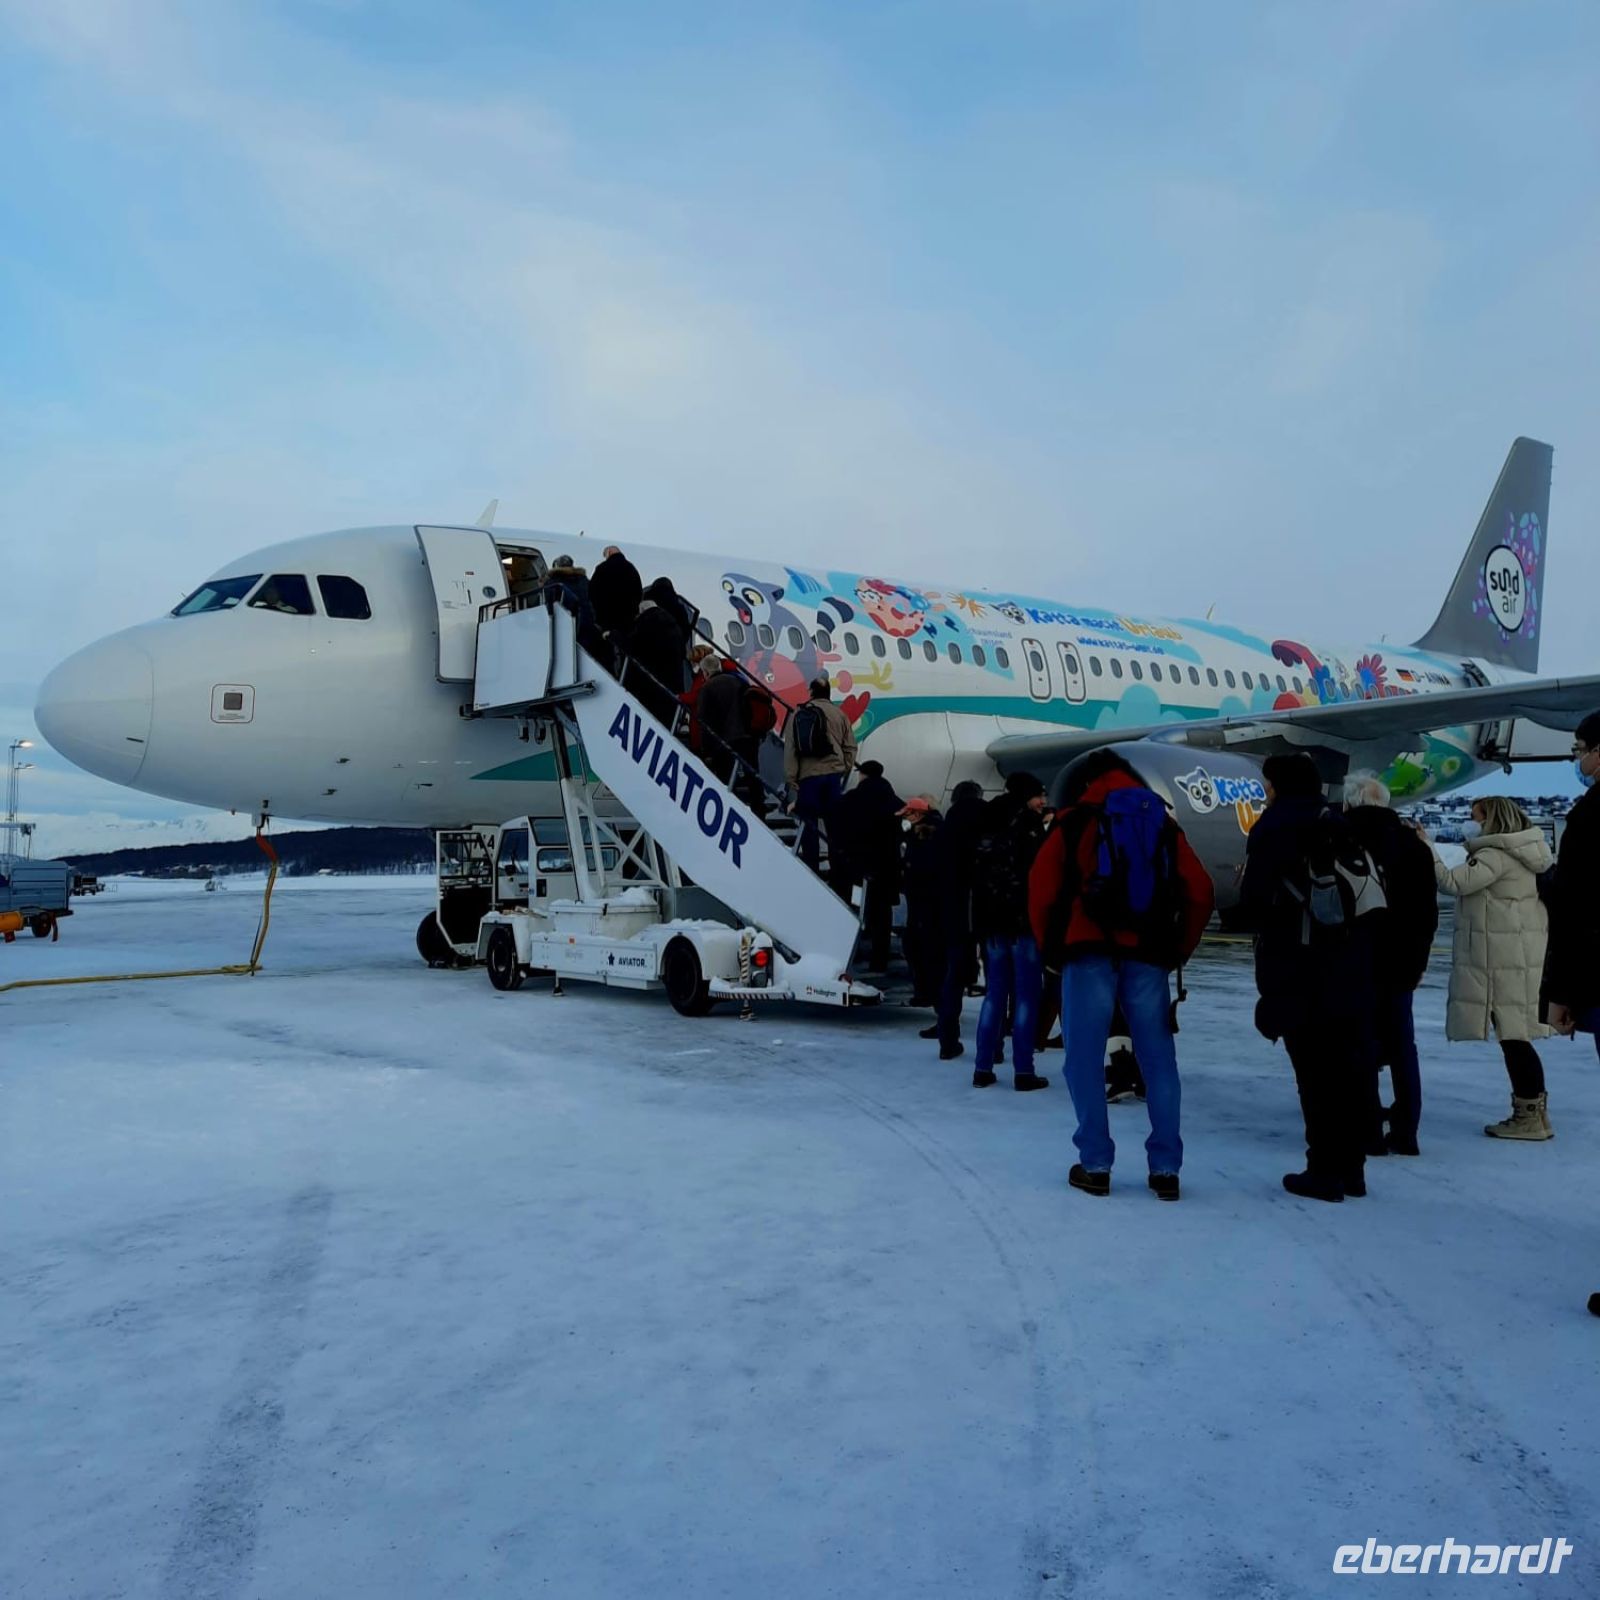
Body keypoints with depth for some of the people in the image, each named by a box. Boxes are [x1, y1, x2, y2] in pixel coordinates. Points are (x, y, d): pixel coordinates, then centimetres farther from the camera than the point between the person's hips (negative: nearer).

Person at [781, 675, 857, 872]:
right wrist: (844, 769, 13)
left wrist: (791, 778, 3)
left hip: (807, 777, 0)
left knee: (809, 825, 4)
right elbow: (850, 747, 3)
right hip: (833, 774, 1)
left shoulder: (797, 716, 3)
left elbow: (790, 749, 0)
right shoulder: (838, 714, 3)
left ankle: (811, 868, 5)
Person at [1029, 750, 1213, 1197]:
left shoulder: (1075, 821, 5)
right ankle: (1165, 1169, 9)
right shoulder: (1164, 825, 15)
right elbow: (1200, 894, 9)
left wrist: (1051, 949, 10)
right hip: (1148, 958, 3)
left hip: (1089, 955, -3)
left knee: (1085, 1061, 4)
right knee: (1159, 1062, 9)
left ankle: (1095, 1165, 3)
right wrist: (1176, 951, 15)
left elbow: (1041, 889, -2)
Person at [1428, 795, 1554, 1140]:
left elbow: (1454, 882, -22)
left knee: (1513, 1037, -5)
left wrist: (1425, 849, -17)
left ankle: (1530, 1116, 0)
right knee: (1514, 1037, 12)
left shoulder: (1496, 855, -14)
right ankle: (1531, 1112, 17)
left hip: (1507, 959, -10)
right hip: (1506, 956, 10)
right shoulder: (1504, 853, 17)